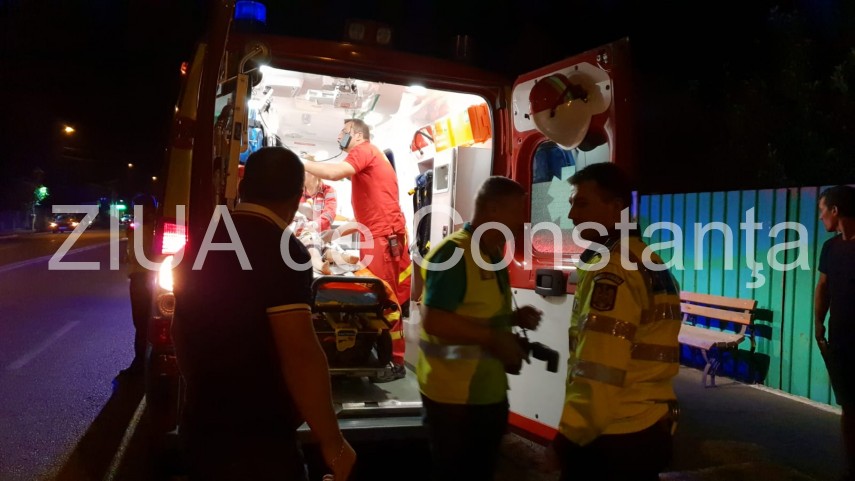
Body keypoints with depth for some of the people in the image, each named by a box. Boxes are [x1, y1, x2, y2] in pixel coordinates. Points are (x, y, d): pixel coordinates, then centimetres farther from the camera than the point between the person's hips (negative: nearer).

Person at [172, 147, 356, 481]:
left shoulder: (201, 244, 4)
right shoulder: (282, 251, -19)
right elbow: (300, 354, -25)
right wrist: (332, 442, -17)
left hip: (202, 425, 7)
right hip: (258, 439, -7)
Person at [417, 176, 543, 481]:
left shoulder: (494, 255, 11)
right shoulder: (453, 252, -19)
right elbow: (434, 321, -28)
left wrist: (513, 318, 4)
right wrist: (494, 339, -23)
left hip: (490, 393, 9)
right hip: (455, 397, -9)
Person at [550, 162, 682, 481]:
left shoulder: (610, 270, -18)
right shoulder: (651, 263, 10)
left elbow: (598, 370, -24)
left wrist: (569, 434, -14)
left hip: (612, 437, -9)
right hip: (649, 428, 9)